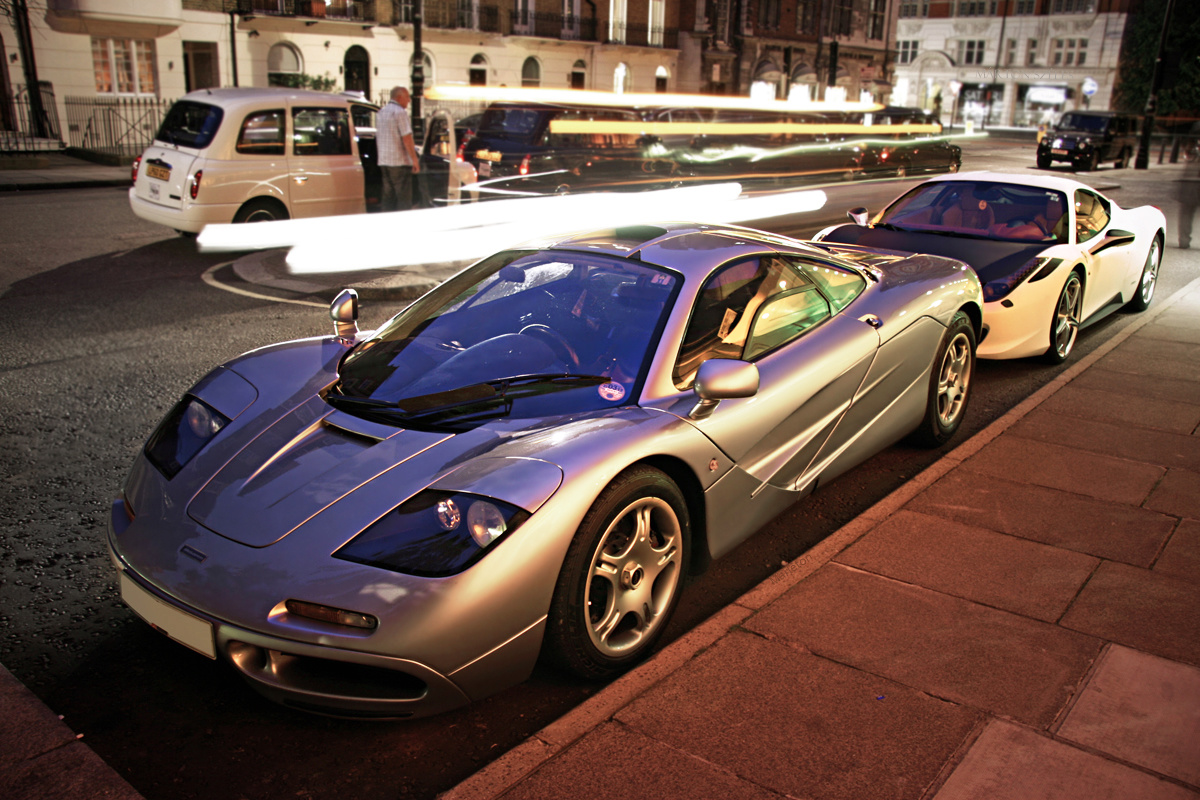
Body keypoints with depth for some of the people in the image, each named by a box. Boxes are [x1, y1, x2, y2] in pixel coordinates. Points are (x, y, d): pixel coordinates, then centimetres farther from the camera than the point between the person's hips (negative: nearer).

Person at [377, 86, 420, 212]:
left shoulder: (381, 112, 16)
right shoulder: (400, 112, -11)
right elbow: (406, 138, -16)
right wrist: (415, 159, -15)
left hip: (383, 161, 8)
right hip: (399, 161, -8)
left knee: (388, 196, 10)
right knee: (403, 198, -6)